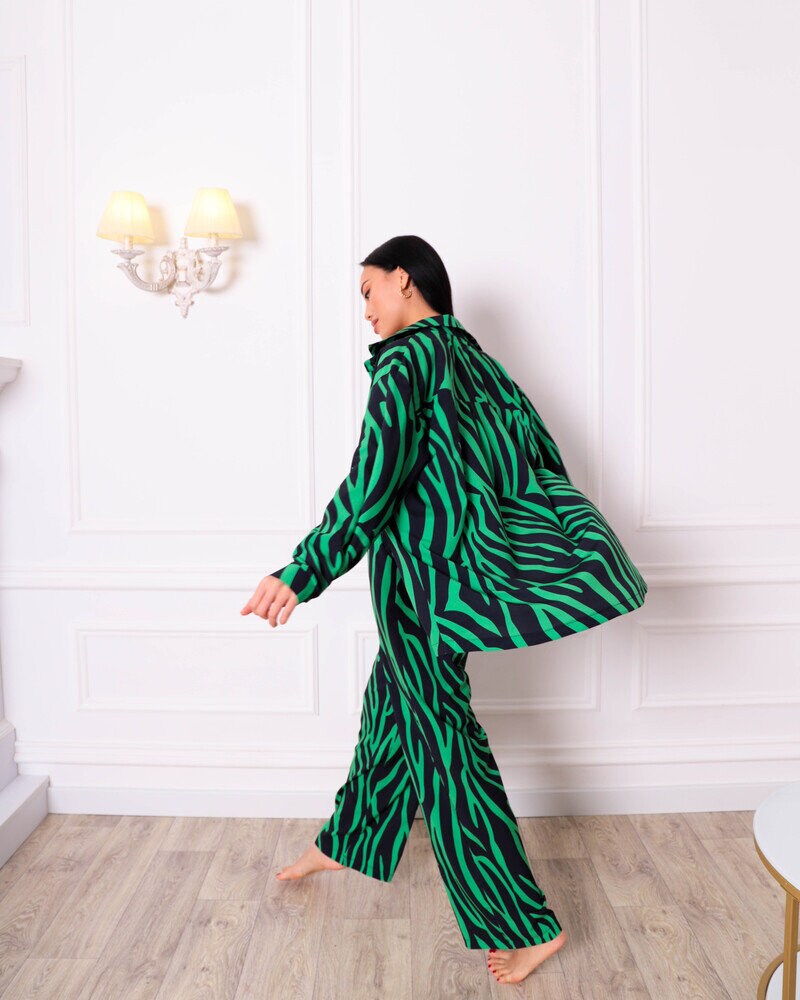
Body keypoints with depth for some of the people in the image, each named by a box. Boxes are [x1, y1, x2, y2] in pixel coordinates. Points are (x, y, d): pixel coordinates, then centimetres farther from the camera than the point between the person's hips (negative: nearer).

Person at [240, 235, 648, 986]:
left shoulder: (408, 356, -14)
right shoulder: (476, 359, 10)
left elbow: (374, 478, -26)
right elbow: (541, 455, 13)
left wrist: (304, 572, -28)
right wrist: (578, 551, 23)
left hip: (422, 571, -9)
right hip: (464, 557, 9)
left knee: (441, 738, 1)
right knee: (393, 699, 22)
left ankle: (525, 925, 12)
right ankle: (346, 840, 43)